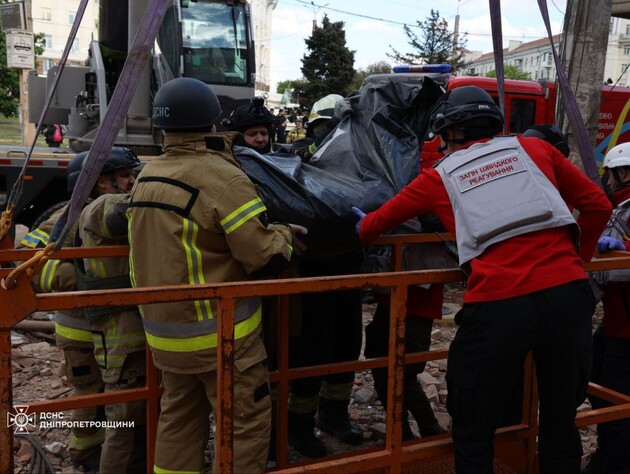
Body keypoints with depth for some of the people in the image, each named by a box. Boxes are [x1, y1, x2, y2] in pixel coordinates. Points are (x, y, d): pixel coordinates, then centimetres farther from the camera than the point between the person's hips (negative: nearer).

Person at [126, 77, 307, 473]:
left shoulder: (147, 177, 6)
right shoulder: (222, 177, -19)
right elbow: (265, 258, -23)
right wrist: (284, 235, -1)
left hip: (164, 327, 8)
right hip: (219, 331, -8)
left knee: (179, 420, 21)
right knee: (246, 423, 6)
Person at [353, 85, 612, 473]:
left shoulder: (440, 177, 13)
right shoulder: (536, 149, 16)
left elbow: (379, 222, 24)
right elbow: (598, 204, 15)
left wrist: (362, 230, 47)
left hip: (497, 305, -2)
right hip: (568, 293, 3)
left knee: (473, 431, 15)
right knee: (561, 420, 21)